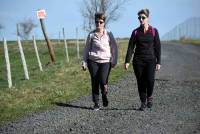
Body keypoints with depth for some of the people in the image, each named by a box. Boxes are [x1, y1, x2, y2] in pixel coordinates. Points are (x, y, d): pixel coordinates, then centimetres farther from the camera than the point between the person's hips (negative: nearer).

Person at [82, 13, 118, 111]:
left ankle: (104, 95, 14)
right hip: (93, 61, 1)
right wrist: (84, 62, 5)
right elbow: (87, 49, 9)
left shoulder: (108, 34, 3)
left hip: (105, 61, -1)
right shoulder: (91, 35, 5)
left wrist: (114, 61, -1)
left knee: (103, 81, -17)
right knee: (95, 82, 0)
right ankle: (96, 104, 11)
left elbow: (114, 48, 6)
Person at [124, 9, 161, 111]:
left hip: (150, 60, -1)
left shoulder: (154, 31, 3)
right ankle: (143, 102, 15)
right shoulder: (135, 32, 5)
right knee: (141, 82, 2)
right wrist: (127, 61, -7)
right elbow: (130, 47, 2)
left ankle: (149, 96, 11)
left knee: (150, 80, -17)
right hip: (138, 60, 1)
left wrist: (158, 62, -2)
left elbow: (157, 47, 3)